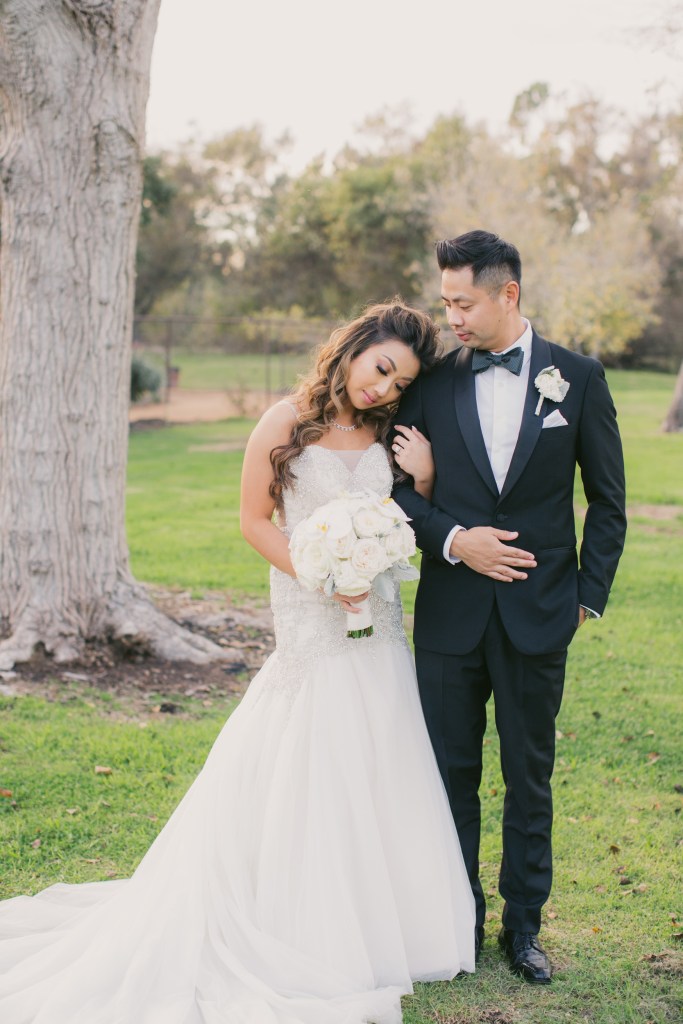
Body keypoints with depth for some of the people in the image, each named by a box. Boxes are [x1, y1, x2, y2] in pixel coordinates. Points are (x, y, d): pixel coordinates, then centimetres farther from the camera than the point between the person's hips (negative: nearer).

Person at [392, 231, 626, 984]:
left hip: (539, 612, -1)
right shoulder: (432, 384, 1)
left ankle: (523, 924, 24)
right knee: (452, 772, 10)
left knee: (530, 775, 10)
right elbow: (400, 490, 4)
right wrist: (453, 541, -12)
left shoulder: (578, 378, -1)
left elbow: (607, 499, 4)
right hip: (450, 610, 1)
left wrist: (590, 594, 1)